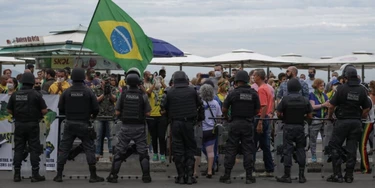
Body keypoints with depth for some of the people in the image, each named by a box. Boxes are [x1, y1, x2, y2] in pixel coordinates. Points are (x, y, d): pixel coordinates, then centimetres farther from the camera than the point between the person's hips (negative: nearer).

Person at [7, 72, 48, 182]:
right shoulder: (36, 95, -9)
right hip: (32, 125, -3)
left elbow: (9, 110, 4)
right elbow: (44, 110, -11)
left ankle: (17, 174, 11)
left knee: (18, 149, 10)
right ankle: (35, 174, 3)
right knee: (34, 149, 3)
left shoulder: (15, 95, 0)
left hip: (19, 125, 3)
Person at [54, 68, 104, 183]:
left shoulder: (67, 92, -4)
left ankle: (59, 175, 9)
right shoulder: (88, 92, -7)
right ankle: (93, 176, 5)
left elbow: (61, 109, 1)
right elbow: (96, 108, -6)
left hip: (69, 124, 2)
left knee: (64, 149, 8)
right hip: (84, 124, -1)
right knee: (89, 149, 6)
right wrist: (93, 116, 16)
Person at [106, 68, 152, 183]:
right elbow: (147, 113, -4)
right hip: (139, 127, -1)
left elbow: (117, 112, -2)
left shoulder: (123, 94, -3)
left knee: (119, 151, 8)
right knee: (143, 151, 7)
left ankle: (113, 175, 8)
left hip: (126, 126, 1)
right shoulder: (142, 95, -5)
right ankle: (146, 176, 7)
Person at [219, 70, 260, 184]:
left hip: (235, 123, -1)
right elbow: (257, 110, 3)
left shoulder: (233, 93, -6)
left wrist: (226, 116, 18)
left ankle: (227, 176, 6)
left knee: (231, 150, 5)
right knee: (248, 150, 6)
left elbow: (224, 109, -2)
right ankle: (249, 176, 6)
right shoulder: (253, 93, -1)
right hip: (248, 124, 1)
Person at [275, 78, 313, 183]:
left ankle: (287, 176, 3)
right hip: (300, 127, 2)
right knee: (301, 150, 8)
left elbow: (279, 114, -8)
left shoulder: (285, 99, -9)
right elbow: (310, 116, 1)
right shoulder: (305, 100, -2)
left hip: (288, 127, -2)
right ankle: (301, 176, 9)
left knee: (287, 151, 2)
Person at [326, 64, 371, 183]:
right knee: (352, 149, 8)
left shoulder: (342, 88, -12)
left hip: (342, 121, -4)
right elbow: (367, 108, 5)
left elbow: (332, 105, -9)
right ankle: (349, 175, 10)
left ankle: (337, 175, 1)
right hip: (356, 123, 4)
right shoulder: (362, 90, 1)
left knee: (334, 147, 5)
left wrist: (330, 116, 8)